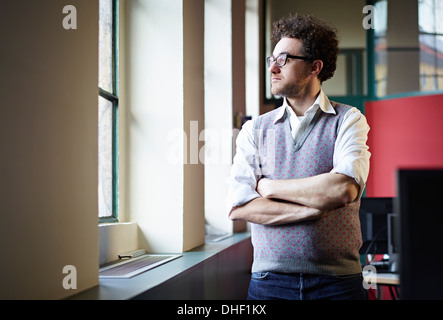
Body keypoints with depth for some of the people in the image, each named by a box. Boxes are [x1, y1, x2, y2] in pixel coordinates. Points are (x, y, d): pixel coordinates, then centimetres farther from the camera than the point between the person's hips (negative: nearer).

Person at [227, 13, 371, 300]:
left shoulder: (348, 121, 0)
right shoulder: (255, 129, 6)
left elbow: (344, 189, -17)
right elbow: (238, 207, -6)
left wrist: (268, 186, -7)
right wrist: (313, 209, -14)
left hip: (337, 281, -1)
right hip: (269, 281, 2)